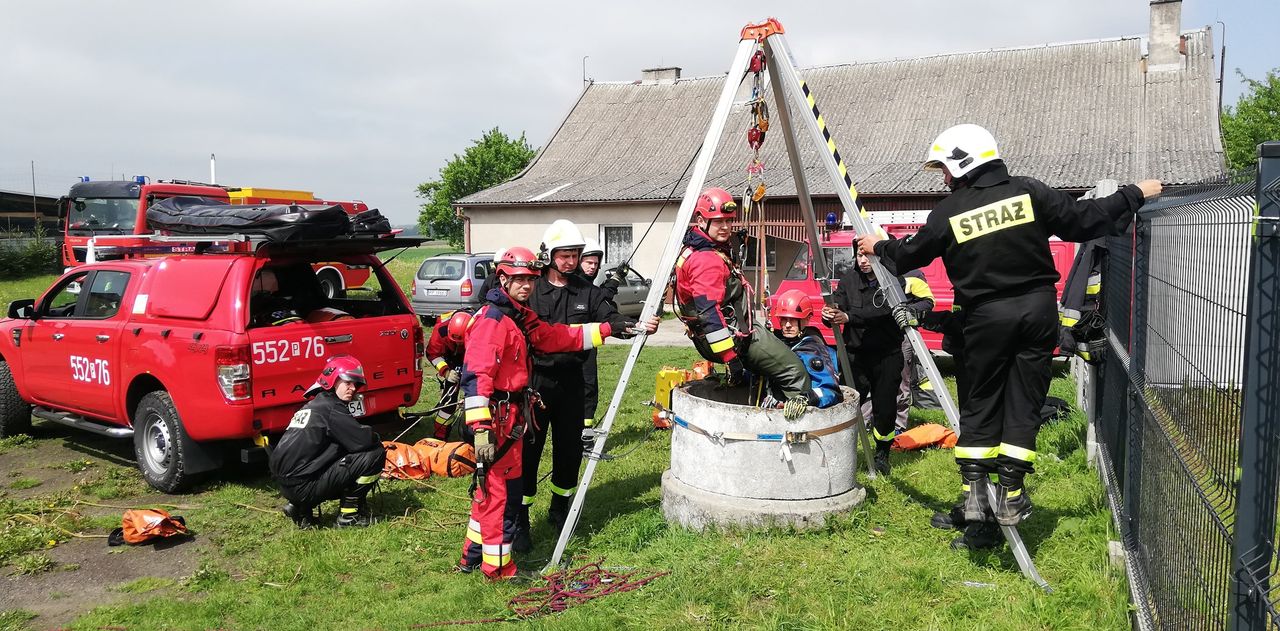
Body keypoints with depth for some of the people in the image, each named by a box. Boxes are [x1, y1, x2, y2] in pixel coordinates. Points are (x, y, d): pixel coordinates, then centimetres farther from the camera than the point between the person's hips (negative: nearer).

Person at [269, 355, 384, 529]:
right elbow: (365, 440, -16)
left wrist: (371, 438, 12)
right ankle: (348, 515, 2)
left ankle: (301, 508, 15)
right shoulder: (331, 408, -9)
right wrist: (377, 439, 6)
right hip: (303, 486, -9)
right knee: (375, 454, -10)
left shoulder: (313, 405, 20)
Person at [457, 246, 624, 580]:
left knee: (490, 488, 20)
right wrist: (481, 428, -30)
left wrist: (608, 329, 11)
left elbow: (559, 336, 16)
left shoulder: (520, 317, 14)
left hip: (512, 415, 10)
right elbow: (476, 375, -24)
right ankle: (498, 568, 12)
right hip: (498, 418, -10)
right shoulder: (492, 320, -17)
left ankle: (473, 557, 33)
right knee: (503, 492, -1)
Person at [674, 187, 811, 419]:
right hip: (735, 338, -11)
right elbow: (709, 314, -29)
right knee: (795, 372, -13)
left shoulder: (694, 250, 11)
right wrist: (731, 359, -29)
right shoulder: (707, 260, -22)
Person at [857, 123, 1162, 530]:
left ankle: (974, 491, 9)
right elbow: (1084, 221, 0)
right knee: (1024, 403, 7)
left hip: (986, 316, -1)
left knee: (981, 402, 12)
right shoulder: (1030, 192, -1)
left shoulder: (948, 213, -3)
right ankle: (1011, 495, 8)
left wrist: (879, 247, 29)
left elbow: (912, 254, 9)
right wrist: (1134, 195, 15)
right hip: (1038, 308, 2)